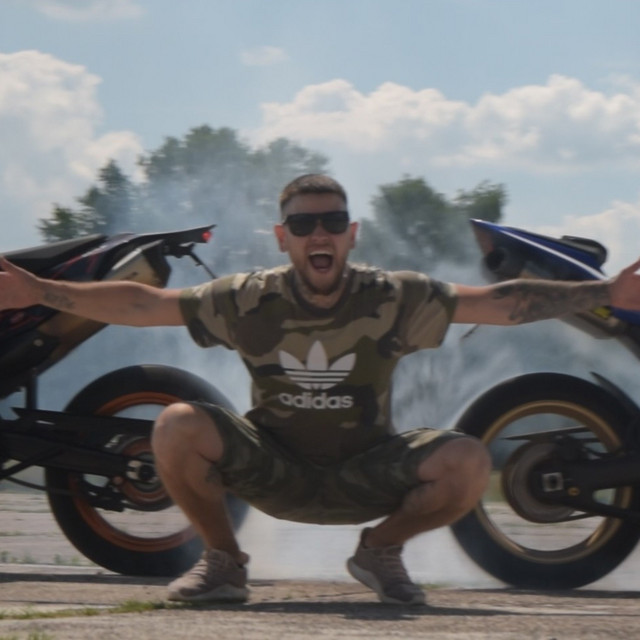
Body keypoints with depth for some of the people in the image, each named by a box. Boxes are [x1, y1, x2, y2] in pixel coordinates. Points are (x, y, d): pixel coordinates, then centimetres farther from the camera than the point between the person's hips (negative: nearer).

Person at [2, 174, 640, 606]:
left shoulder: (393, 299, -13)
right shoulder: (248, 300, -11)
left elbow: (499, 301, -15)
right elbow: (141, 304, -9)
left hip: (365, 477, 0)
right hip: (274, 472, 0)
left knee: (468, 462, -26)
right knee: (176, 426, -26)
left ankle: (382, 548, 6)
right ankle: (222, 560, 1)